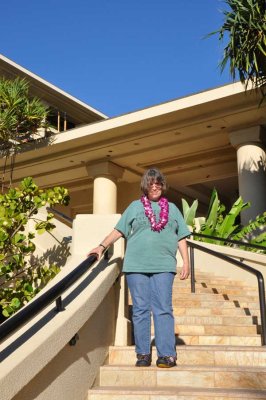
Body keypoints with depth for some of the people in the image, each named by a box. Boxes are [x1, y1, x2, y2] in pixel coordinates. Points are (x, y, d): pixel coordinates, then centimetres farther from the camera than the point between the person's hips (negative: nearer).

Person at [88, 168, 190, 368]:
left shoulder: (172, 208, 16)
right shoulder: (135, 206, 14)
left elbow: (181, 238, 14)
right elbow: (119, 230, 11)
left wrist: (186, 262, 5)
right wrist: (102, 246, 0)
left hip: (163, 267, 0)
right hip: (136, 266, 0)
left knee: (163, 310, -5)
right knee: (140, 310, 2)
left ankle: (167, 354, -3)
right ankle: (143, 354, 9)